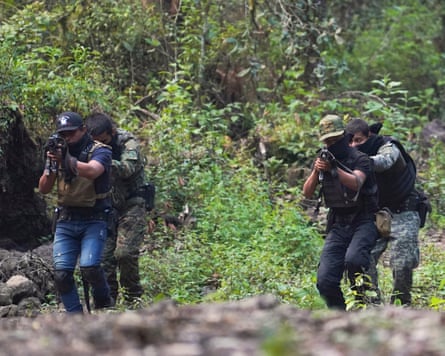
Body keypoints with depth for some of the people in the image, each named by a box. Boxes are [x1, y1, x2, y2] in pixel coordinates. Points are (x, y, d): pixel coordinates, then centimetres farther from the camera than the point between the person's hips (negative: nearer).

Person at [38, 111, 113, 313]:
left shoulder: (99, 151, -6)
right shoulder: (58, 152, 8)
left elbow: (92, 171, -29)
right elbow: (43, 189, 4)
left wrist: (68, 160, -41)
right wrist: (51, 167, -13)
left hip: (93, 220, -4)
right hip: (66, 222, 4)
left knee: (89, 267, -21)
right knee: (61, 274, -9)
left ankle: (103, 301, 8)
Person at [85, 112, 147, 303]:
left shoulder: (129, 144, -12)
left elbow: (127, 168, -31)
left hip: (131, 207, -5)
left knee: (125, 253, -17)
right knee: (104, 256, -4)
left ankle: (133, 300, -2)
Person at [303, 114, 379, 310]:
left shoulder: (360, 160, -5)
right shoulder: (323, 160, 10)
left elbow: (355, 183, -25)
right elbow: (307, 193, 4)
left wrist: (334, 169, -39)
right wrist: (316, 171, -13)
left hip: (363, 222, -5)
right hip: (338, 226, 5)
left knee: (353, 259, -34)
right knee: (325, 281, -9)